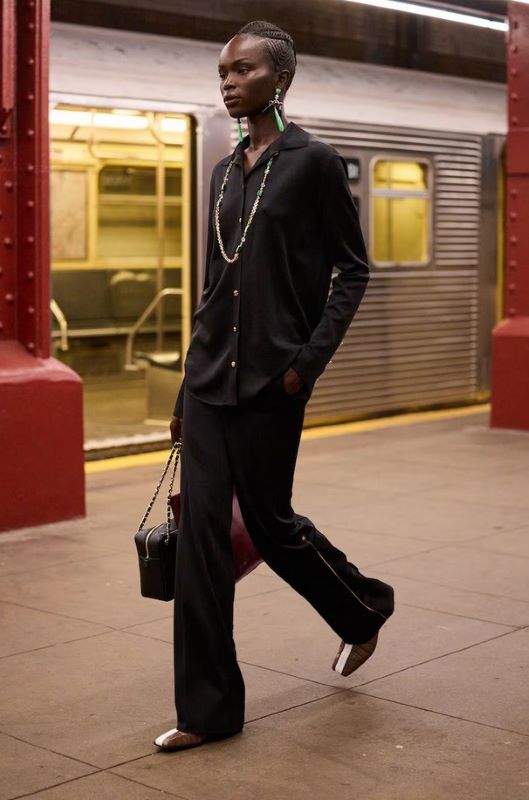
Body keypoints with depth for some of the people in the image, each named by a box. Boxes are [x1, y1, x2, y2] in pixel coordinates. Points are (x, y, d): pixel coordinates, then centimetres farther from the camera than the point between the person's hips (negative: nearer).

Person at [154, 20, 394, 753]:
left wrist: (311, 359, -13)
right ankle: (209, 709, 9)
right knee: (200, 534, 0)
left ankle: (365, 609, 37)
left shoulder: (313, 162, -5)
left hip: (270, 382, -6)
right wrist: (186, 391, 14)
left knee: (270, 523, 6)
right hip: (208, 380, 6)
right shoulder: (224, 172, 12)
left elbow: (353, 268, -3)